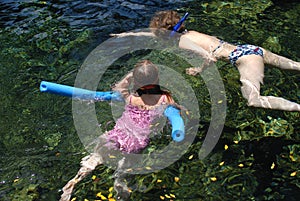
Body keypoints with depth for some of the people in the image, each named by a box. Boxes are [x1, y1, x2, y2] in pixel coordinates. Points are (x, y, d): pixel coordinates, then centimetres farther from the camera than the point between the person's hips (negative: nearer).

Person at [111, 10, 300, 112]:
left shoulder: (182, 42, -13)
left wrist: (198, 70, -7)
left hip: (245, 56, -9)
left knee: (255, 101, -24)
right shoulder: (188, 33, 14)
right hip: (251, 49, 9)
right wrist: (130, 34, 36)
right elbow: (155, 34, 31)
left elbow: (210, 58, -27)